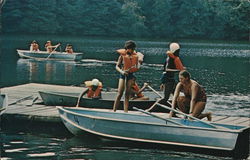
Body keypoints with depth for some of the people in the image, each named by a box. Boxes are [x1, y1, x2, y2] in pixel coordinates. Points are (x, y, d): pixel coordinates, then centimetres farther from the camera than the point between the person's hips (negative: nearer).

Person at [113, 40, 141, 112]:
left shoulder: (135, 56, 3)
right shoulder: (122, 55, -4)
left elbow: (136, 68, 8)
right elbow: (117, 66, -2)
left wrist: (138, 68, -16)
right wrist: (121, 71, -19)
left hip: (130, 75, 3)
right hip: (123, 75, -3)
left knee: (127, 94, 2)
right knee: (120, 93, -11)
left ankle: (125, 111, 2)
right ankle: (114, 110, -6)